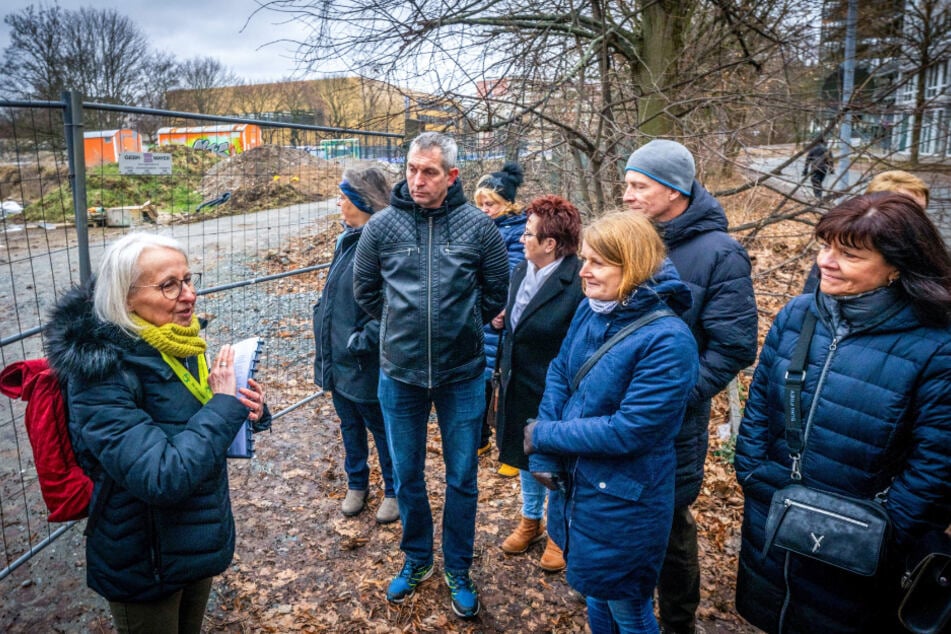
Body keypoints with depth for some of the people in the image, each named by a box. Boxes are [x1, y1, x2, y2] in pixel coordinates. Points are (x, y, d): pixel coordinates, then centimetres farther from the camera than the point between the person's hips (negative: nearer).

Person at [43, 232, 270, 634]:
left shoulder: (177, 343, -5)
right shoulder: (102, 375, -27)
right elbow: (162, 477, -35)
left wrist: (243, 409, -11)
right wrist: (225, 404, -27)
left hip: (198, 539, 7)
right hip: (144, 563, -7)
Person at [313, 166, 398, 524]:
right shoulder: (347, 238, 5)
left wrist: (361, 342, -21)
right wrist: (328, 346, 13)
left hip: (364, 363, -8)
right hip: (338, 357, 8)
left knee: (381, 428, 12)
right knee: (350, 425, 22)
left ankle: (393, 491, 32)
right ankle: (357, 485, 41)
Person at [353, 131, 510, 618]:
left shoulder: (478, 225, -8)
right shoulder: (382, 225, -5)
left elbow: (497, 290, 5)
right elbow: (365, 290, 9)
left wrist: (463, 326, 8)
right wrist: (402, 326, 9)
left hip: (463, 375, -1)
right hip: (399, 374, 1)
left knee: (462, 478, 12)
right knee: (407, 476, 16)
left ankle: (457, 569, 34)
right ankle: (416, 560, 40)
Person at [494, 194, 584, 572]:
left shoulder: (578, 283, -25)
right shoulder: (522, 271, 0)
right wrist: (503, 373, 12)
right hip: (519, 388, 7)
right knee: (525, 455, 23)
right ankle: (530, 520, 47)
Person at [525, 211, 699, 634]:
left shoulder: (668, 341, -25)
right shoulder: (590, 310, -3)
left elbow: (629, 430, -27)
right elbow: (559, 374, 2)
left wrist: (544, 436, -18)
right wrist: (542, 456, -10)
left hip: (624, 501, -6)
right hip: (574, 481, 7)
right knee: (595, 590, 27)